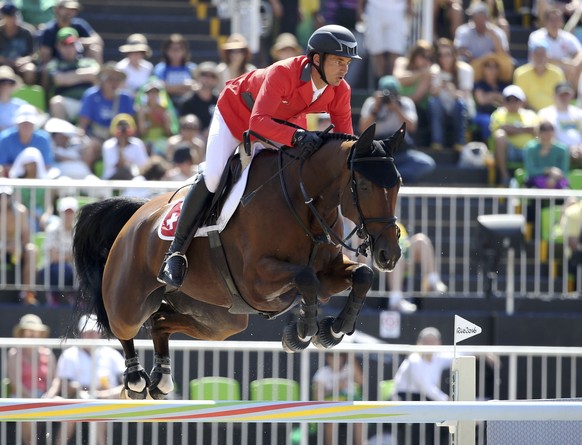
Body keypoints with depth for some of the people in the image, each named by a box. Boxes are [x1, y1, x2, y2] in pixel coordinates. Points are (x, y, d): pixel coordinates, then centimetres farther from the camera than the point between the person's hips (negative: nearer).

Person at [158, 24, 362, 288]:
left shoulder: (340, 92, -23)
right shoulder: (283, 74, -41)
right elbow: (258, 122, -51)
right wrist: (296, 137, -66)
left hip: (283, 123, 6)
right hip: (236, 112, -6)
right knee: (212, 178, -17)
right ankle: (175, 254, -8)